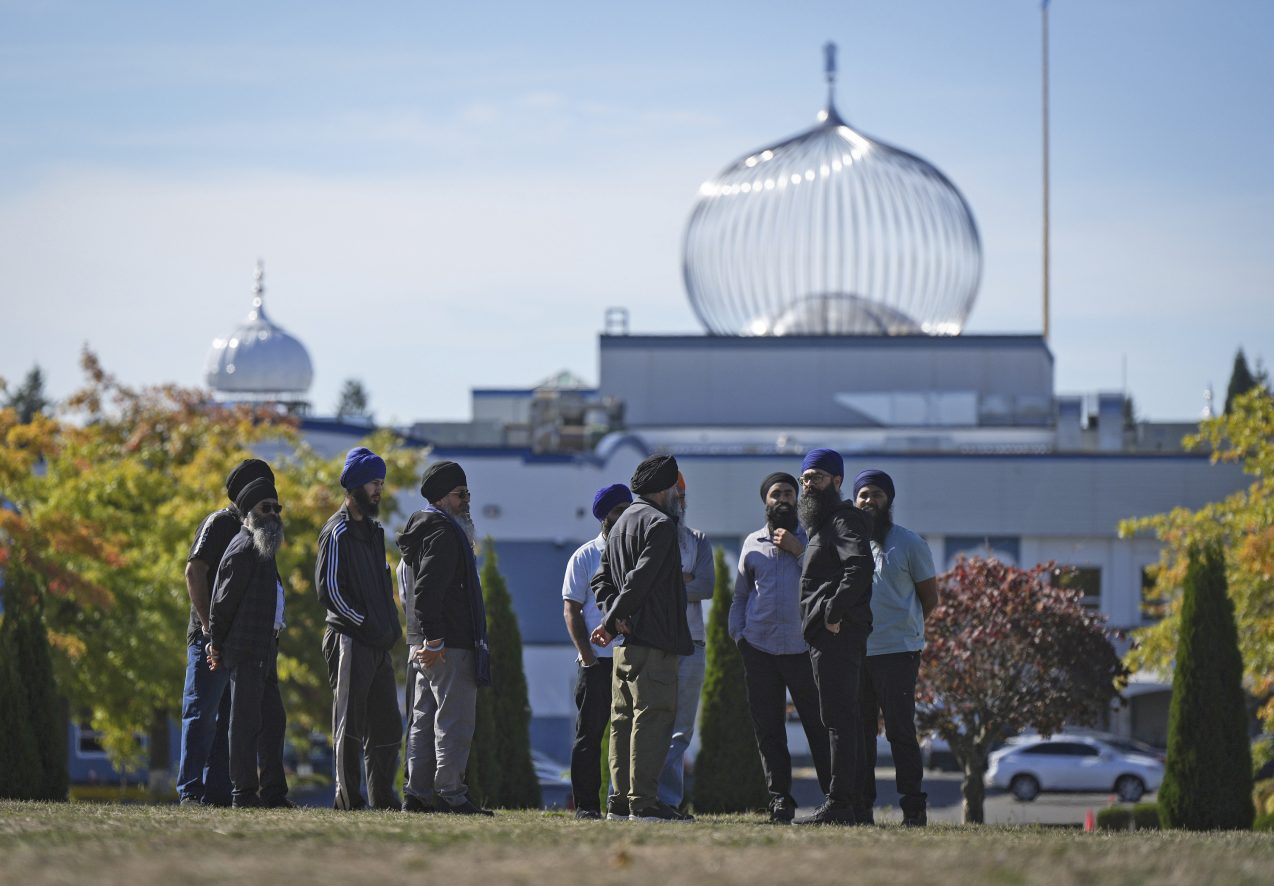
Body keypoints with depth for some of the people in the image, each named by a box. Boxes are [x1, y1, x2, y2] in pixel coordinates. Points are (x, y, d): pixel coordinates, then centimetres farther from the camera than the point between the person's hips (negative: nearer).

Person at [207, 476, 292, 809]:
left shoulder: (264, 549, 19)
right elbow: (223, 601, -13)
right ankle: (244, 792, -5)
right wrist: (218, 646, -7)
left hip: (264, 650, 10)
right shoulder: (242, 550, -12)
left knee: (272, 719, 11)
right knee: (247, 721, -7)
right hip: (246, 650, -10)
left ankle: (272, 791, 15)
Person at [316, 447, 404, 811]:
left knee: (386, 723, 10)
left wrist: (391, 624, 12)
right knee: (350, 722, -6)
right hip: (350, 640, -9)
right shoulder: (338, 532, -8)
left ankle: (382, 795, 15)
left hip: (379, 643, 9)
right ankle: (348, 797, -4)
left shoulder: (373, 530, 19)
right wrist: (365, 624, -15)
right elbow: (328, 589, -14)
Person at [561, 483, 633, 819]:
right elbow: (571, 610, 0)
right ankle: (586, 805, 0)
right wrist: (587, 655, -10)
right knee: (590, 734, -2)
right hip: (597, 661, -4)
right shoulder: (585, 557, 4)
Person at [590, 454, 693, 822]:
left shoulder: (621, 524, 21)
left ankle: (621, 801, 11)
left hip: (626, 641, 9)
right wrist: (610, 622, -13)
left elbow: (602, 578, 17)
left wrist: (612, 615, 2)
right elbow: (640, 579, -17)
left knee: (624, 719, 9)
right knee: (653, 716, -9)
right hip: (653, 640, -9)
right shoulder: (659, 523, -9)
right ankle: (644, 802, -12)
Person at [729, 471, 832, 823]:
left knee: (819, 725, -4)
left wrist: (799, 550, -12)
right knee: (768, 730, 2)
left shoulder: (810, 538, 7)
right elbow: (739, 595, 21)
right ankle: (780, 801, 7)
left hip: (802, 648, -3)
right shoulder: (753, 543, 15)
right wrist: (737, 633, 8)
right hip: (759, 649, 3)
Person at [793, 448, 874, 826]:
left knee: (839, 719, -12)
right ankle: (844, 804, 11)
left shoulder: (845, 519, -8)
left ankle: (839, 805, -16)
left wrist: (833, 612, -23)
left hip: (837, 635, -11)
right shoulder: (823, 524, 24)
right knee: (844, 720, 9)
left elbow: (860, 566, -24)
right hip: (827, 637, 11)